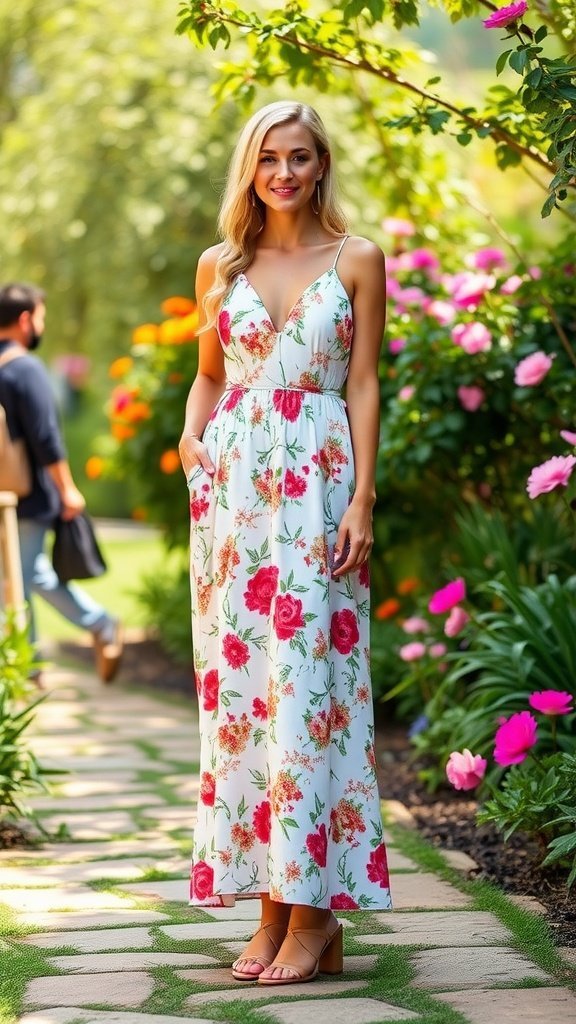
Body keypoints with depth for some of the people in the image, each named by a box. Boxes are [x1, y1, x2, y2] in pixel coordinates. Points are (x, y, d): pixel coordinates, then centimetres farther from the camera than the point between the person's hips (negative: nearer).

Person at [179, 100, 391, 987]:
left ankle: (314, 910, -5)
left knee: (306, 675, -9)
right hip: (232, 481, 3)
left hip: (318, 480, -3)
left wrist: (363, 502, -7)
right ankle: (270, 903, 6)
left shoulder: (356, 262, 5)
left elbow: (363, 387, 2)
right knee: (238, 676, 0)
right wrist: (189, 438, -1)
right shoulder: (220, 265, 13)